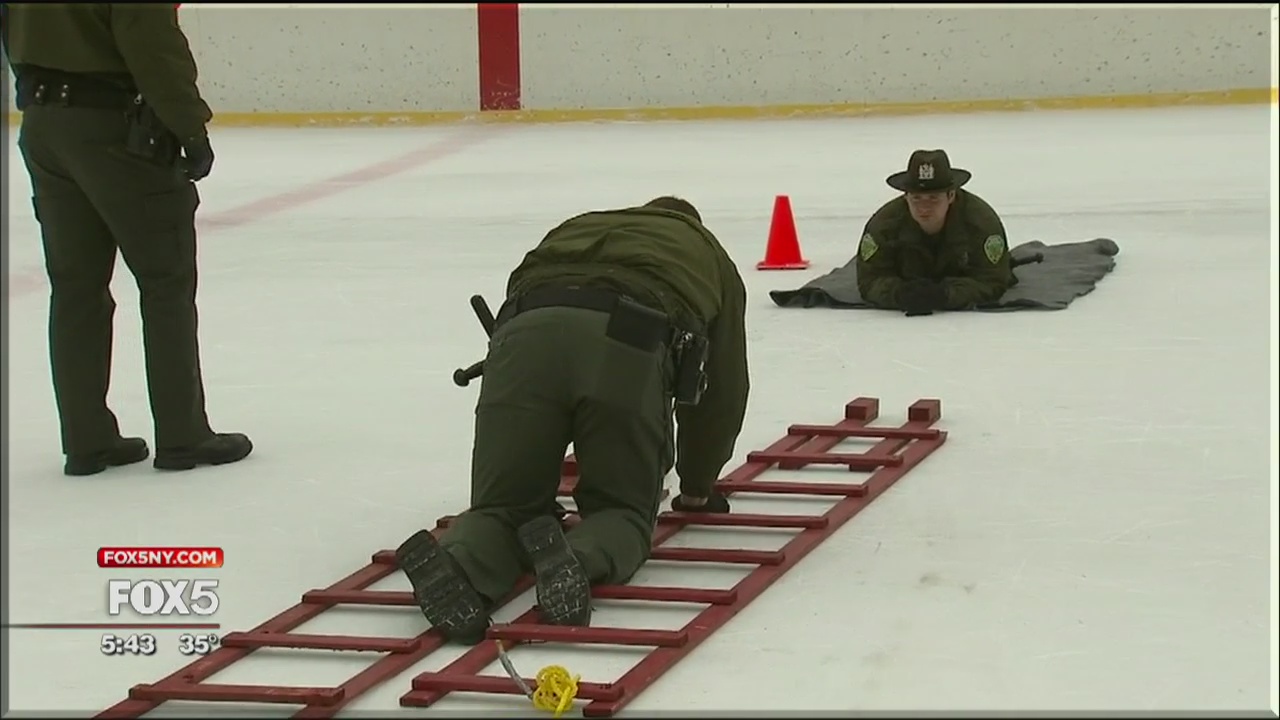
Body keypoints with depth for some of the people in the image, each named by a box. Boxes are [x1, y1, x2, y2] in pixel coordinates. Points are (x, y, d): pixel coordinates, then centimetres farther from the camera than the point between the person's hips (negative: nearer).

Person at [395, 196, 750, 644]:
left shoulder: (573, 230, 45)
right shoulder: (711, 256, 39)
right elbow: (722, 388, 38)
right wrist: (698, 488, 53)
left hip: (525, 332, 2)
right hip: (631, 344, -2)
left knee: (504, 506, 13)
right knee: (621, 511, 14)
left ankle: (456, 563, -22)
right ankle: (578, 559, -22)